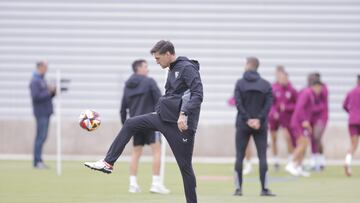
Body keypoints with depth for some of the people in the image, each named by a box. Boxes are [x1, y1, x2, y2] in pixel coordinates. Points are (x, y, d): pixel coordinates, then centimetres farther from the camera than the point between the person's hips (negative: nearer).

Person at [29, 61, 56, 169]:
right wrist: (48, 92, -18)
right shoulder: (35, 81, -11)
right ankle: (37, 161, -9)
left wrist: (53, 91, 4)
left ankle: (38, 161, 12)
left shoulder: (42, 80, 17)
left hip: (46, 113, 9)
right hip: (41, 113, -9)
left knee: (42, 137, 9)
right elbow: (36, 97, -21)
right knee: (41, 137, -10)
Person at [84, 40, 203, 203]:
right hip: (164, 117, 9)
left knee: (185, 165, -4)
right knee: (130, 124, 6)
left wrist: (184, 114, -30)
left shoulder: (187, 68, -12)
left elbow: (197, 94, -22)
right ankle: (108, 163, 8)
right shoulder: (172, 70, 15)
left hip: (180, 123, -9)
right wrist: (160, 111, 19)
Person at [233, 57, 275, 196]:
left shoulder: (240, 83, -1)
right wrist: (259, 120, -11)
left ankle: (238, 188, 0)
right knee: (262, 157, 1)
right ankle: (264, 189, -4)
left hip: (243, 125, -1)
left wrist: (247, 119, -9)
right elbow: (268, 104, -6)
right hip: (260, 126, 1)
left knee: (239, 157, 4)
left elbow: (238, 103, -10)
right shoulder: (266, 84, 3)